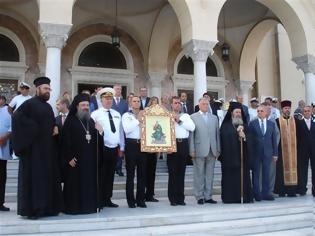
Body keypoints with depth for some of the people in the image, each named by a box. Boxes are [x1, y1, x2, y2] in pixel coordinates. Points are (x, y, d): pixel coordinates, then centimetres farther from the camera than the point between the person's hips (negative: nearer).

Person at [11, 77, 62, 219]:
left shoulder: (48, 107, 17)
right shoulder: (29, 103, -6)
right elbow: (17, 116, -20)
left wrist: (56, 128, 4)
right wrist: (33, 129, -20)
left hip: (48, 148, 8)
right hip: (34, 148, -8)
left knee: (48, 177, 8)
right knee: (34, 177, -7)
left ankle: (48, 207, 14)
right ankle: (31, 209, -2)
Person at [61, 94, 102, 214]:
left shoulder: (91, 121, 14)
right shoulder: (70, 121, -4)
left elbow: (97, 139, 16)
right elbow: (66, 140, -10)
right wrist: (69, 157, -16)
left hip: (90, 158, 6)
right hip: (76, 158, -6)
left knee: (89, 182, 8)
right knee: (75, 183, -1)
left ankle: (89, 206, 16)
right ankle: (73, 207, 7)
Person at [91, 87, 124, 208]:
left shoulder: (117, 114, 13)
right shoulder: (95, 114, -5)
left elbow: (121, 132, 15)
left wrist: (121, 147, 12)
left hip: (114, 149, 6)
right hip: (102, 148, -5)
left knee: (110, 175, 12)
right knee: (101, 175, 0)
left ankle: (107, 199, 21)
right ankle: (100, 200, 9)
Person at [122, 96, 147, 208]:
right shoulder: (126, 115, 4)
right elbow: (127, 129, -12)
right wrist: (138, 120, -8)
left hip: (143, 144, 4)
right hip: (131, 144, -3)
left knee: (142, 173, 7)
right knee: (130, 173, 1)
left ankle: (140, 199, 16)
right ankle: (131, 200, 8)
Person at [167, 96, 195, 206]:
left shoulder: (185, 116, 16)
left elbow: (192, 127, 0)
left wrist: (179, 120, -2)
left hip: (184, 144, 3)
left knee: (181, 172, 7)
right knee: (172, 172, -1)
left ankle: (180, 198, 14)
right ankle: (173, 198, 6)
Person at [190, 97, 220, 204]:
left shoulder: (214, 118, 16)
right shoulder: (193, 117, 3)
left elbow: (217, 134, 13)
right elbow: (191, 135, -2)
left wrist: (218, 150, 7)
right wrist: (192, 150, -8)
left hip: (212, 151, 4)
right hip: (199, 150, -4)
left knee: (210, 175, 7)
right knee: (199, 175, 1)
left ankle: (208, 197, 15)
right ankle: (200, 197, 9)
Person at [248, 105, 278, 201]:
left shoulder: (271, 124, 8)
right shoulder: (252, 123, 2)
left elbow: (274, 139, 8)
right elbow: (249, 139, -1)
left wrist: (275, 153, 3)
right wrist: (250, 153, -7)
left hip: (267, 152, 2)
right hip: (256, 153, -2)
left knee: (266, 174, 5)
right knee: (256, 174, 4)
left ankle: (265, 193, 13)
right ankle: (257, 194, 12)